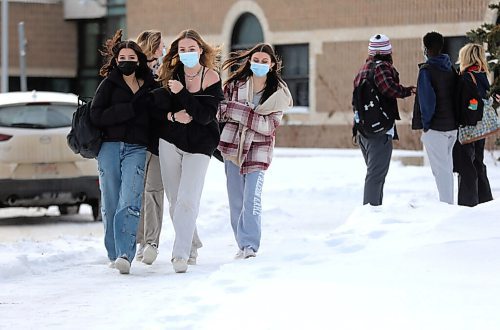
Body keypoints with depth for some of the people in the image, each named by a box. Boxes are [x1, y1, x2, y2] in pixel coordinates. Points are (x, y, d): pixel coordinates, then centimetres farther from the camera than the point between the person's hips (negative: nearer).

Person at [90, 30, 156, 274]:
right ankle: (114, 254, 13)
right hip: (109, 146, 0)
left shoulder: (149, 86, 14)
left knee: (130, 203, -16)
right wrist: (131, 109, -9)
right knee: (111, 204, 1)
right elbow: (97, 116, -5)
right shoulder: (109, 84, 7)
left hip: (136, 149, 0)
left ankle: (125, 255, -24)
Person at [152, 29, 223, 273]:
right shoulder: (171, 74, 1)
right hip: (170, 141, 4)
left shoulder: (211, 77, -9)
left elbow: (205, 115, -17)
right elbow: (157, 108, 2)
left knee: (188, 200, -14)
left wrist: (181, 93, -24)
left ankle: (181, 254, -15)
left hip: (199, 145, -4)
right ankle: (191, 244, 26)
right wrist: (173, 116, -17)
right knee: (174, 199, 8)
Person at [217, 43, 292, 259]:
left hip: (258, 150, -3)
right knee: (236, 200, 7)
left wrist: (236, 110, -18)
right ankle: (242, 244, 16)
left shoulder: (278, 93, -4)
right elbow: (220, 110, 11)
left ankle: (250, 245, -13)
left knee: (252, 199, -16)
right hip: (232, 146, 3)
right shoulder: (236, 84, 2)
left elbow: (269, 125, -12)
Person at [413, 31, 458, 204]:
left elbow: (427, 99, -20)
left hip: (435, 126, -7)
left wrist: (425, 123, -10)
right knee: (447, 166, 17)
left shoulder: (426, 70, -14)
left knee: (440, 168, -5)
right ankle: (449, 203, 22)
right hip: (453, 125, 7)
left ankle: (446, 204, -7)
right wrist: (455, 118, 14)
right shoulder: (451, 69, 9)